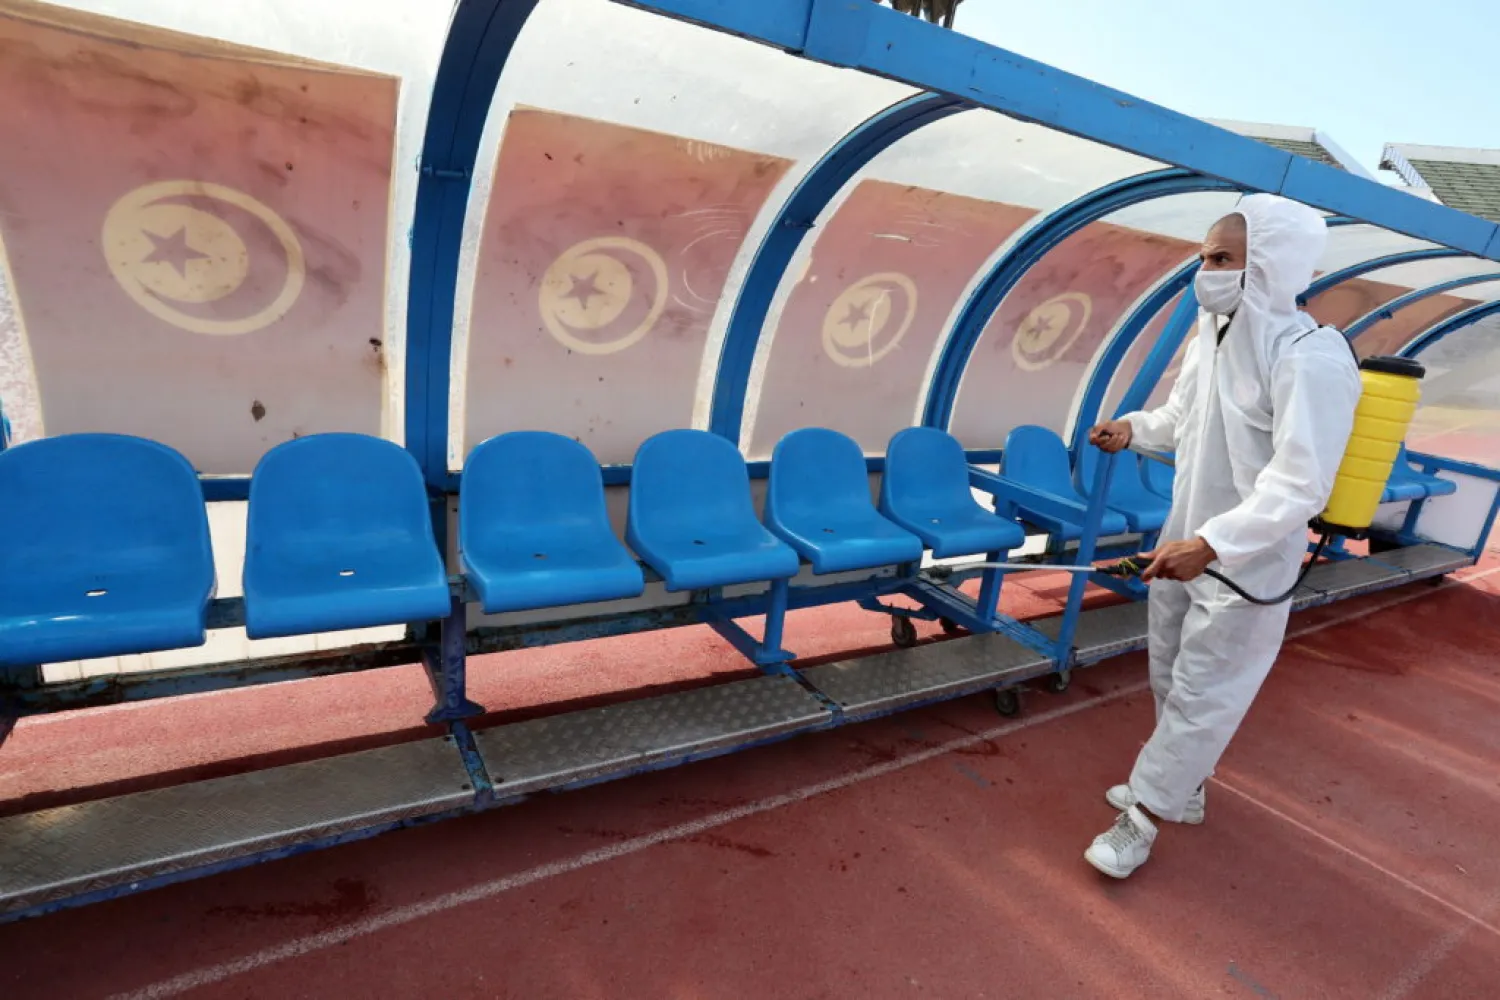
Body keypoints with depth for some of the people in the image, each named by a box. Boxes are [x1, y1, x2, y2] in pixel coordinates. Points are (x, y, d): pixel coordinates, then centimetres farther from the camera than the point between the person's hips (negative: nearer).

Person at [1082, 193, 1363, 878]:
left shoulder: (1310, 358, -24)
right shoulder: (1210, 337, 1)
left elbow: (1300, 486, -29)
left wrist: (1212, 544, -38)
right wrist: (1134, 429, -2)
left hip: (1246, 562, -8)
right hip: (1185, 543, 8)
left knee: (1201, 694, 6)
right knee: (1171, 675, 21)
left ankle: (1144, 818, 22)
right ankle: (1182, 787, 43)